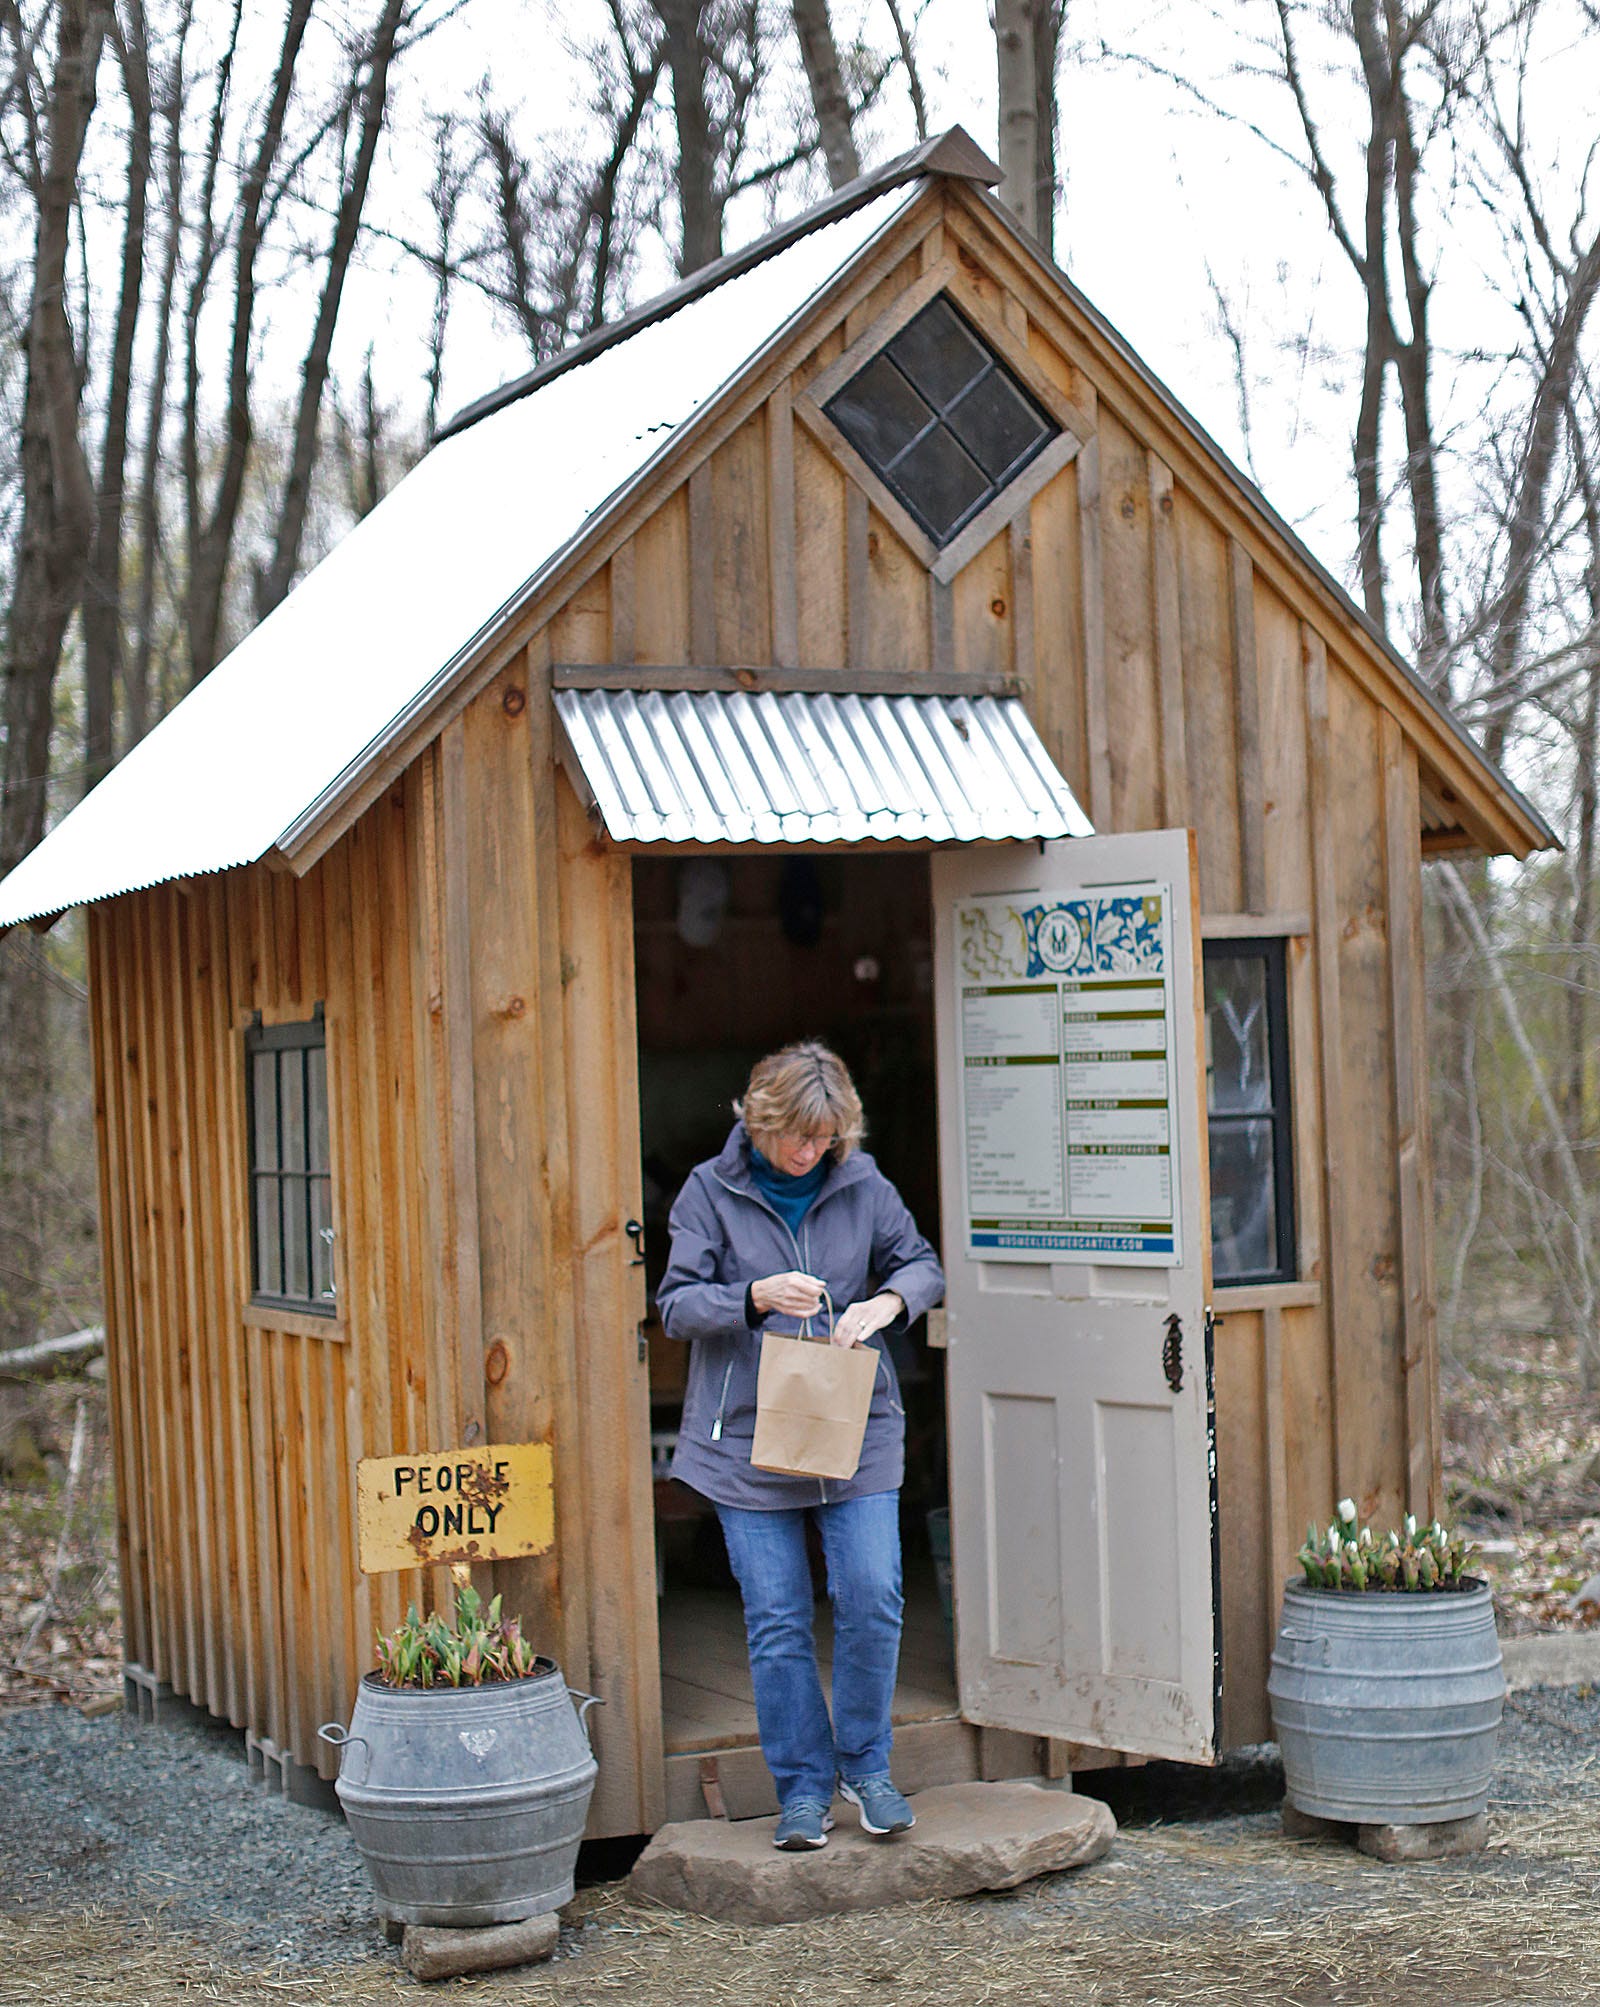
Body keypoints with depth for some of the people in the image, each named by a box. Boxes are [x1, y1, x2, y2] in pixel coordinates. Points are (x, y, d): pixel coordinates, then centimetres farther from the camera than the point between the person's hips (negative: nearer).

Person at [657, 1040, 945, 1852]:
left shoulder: (862, 1186, 2)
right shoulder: (712, 1191, -2)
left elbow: (924, 1266, 11)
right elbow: (677, 1304, -4)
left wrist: (887, 1301, -12)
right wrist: (756, 1298, -21)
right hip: (748, 1438, -1)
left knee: (872, 1597, -7)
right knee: (776, 1622, 1)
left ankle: (865, 1767, 14)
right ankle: (802, 1789, 14)